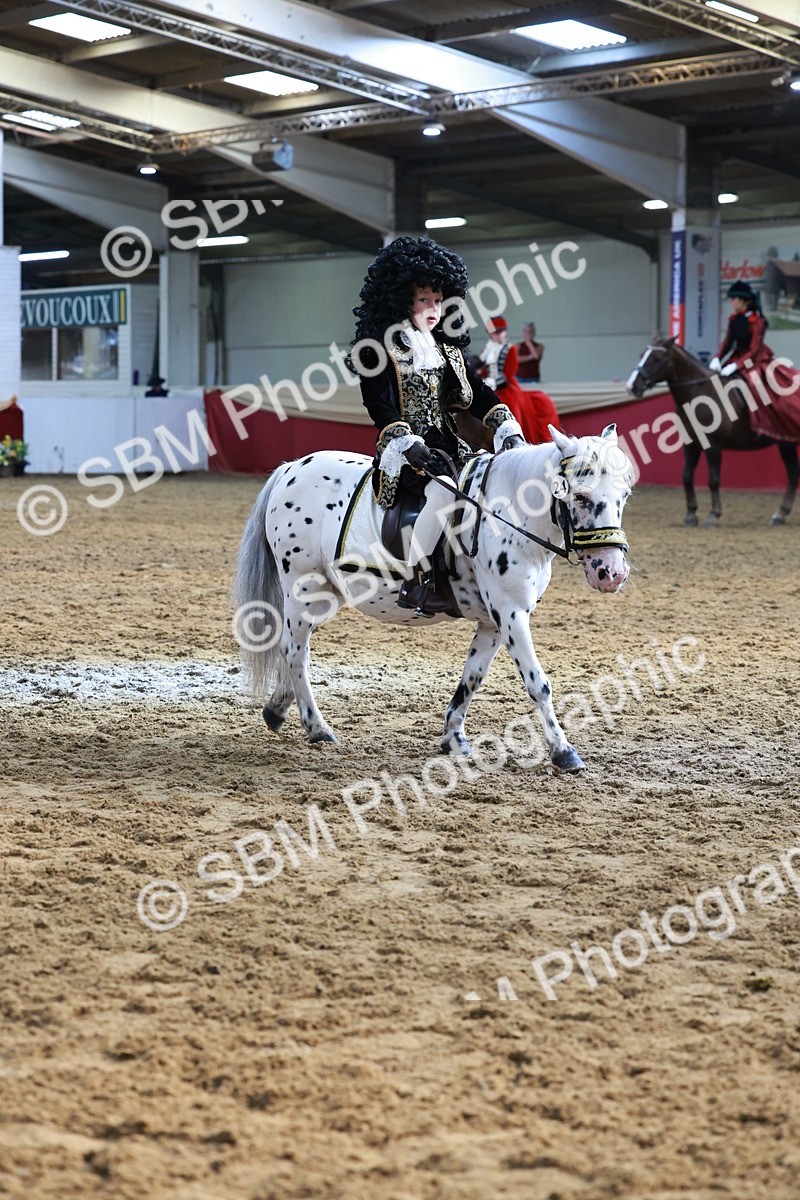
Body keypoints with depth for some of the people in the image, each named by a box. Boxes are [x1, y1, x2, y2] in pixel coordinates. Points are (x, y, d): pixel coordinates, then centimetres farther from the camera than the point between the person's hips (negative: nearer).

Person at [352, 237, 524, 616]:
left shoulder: (447, 347, 16)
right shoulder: (379, 349, -5)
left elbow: (478, 394, 14)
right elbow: (382, 410, -14)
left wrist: (508, 429, -2)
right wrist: (413, 449, -27)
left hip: (447, 445, 8)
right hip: (404, 452, -7)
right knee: (444, 489, -35)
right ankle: (415, 582, -28)